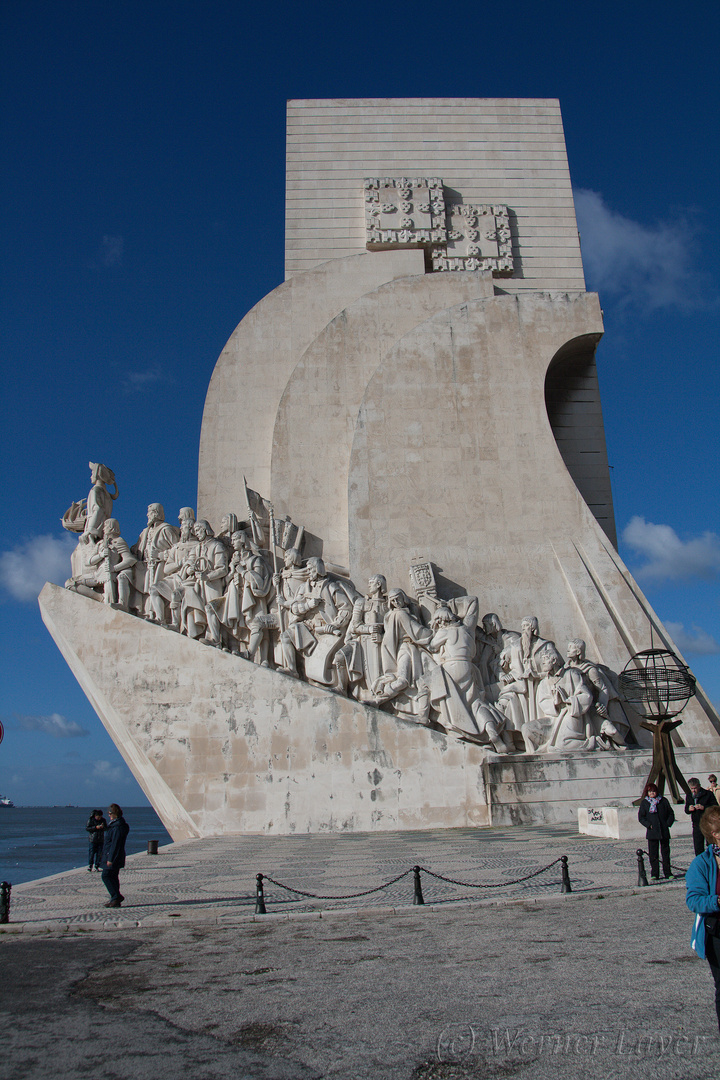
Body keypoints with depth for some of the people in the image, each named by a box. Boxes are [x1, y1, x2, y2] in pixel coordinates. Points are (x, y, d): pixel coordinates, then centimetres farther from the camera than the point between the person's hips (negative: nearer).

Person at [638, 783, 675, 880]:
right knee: (653, 854, 0)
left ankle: (667, 872, 17)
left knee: (666, 852, 7)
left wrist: (668, 823, -2)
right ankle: (654, 874, 6)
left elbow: (671, 814, 12)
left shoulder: (663, 800, 6)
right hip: (652, 832, -1)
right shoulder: (644, 803, 4)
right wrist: (649, 825, -8)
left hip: (664, 831, 1)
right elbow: (641, 817, 4)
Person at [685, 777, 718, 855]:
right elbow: (686, 810, 15)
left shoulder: (708, 794, -6)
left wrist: (704, 807, -23)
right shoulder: (689, 795, 8)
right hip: (696, 825, 4)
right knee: (698, 847, 4)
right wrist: (689, 809, -9)